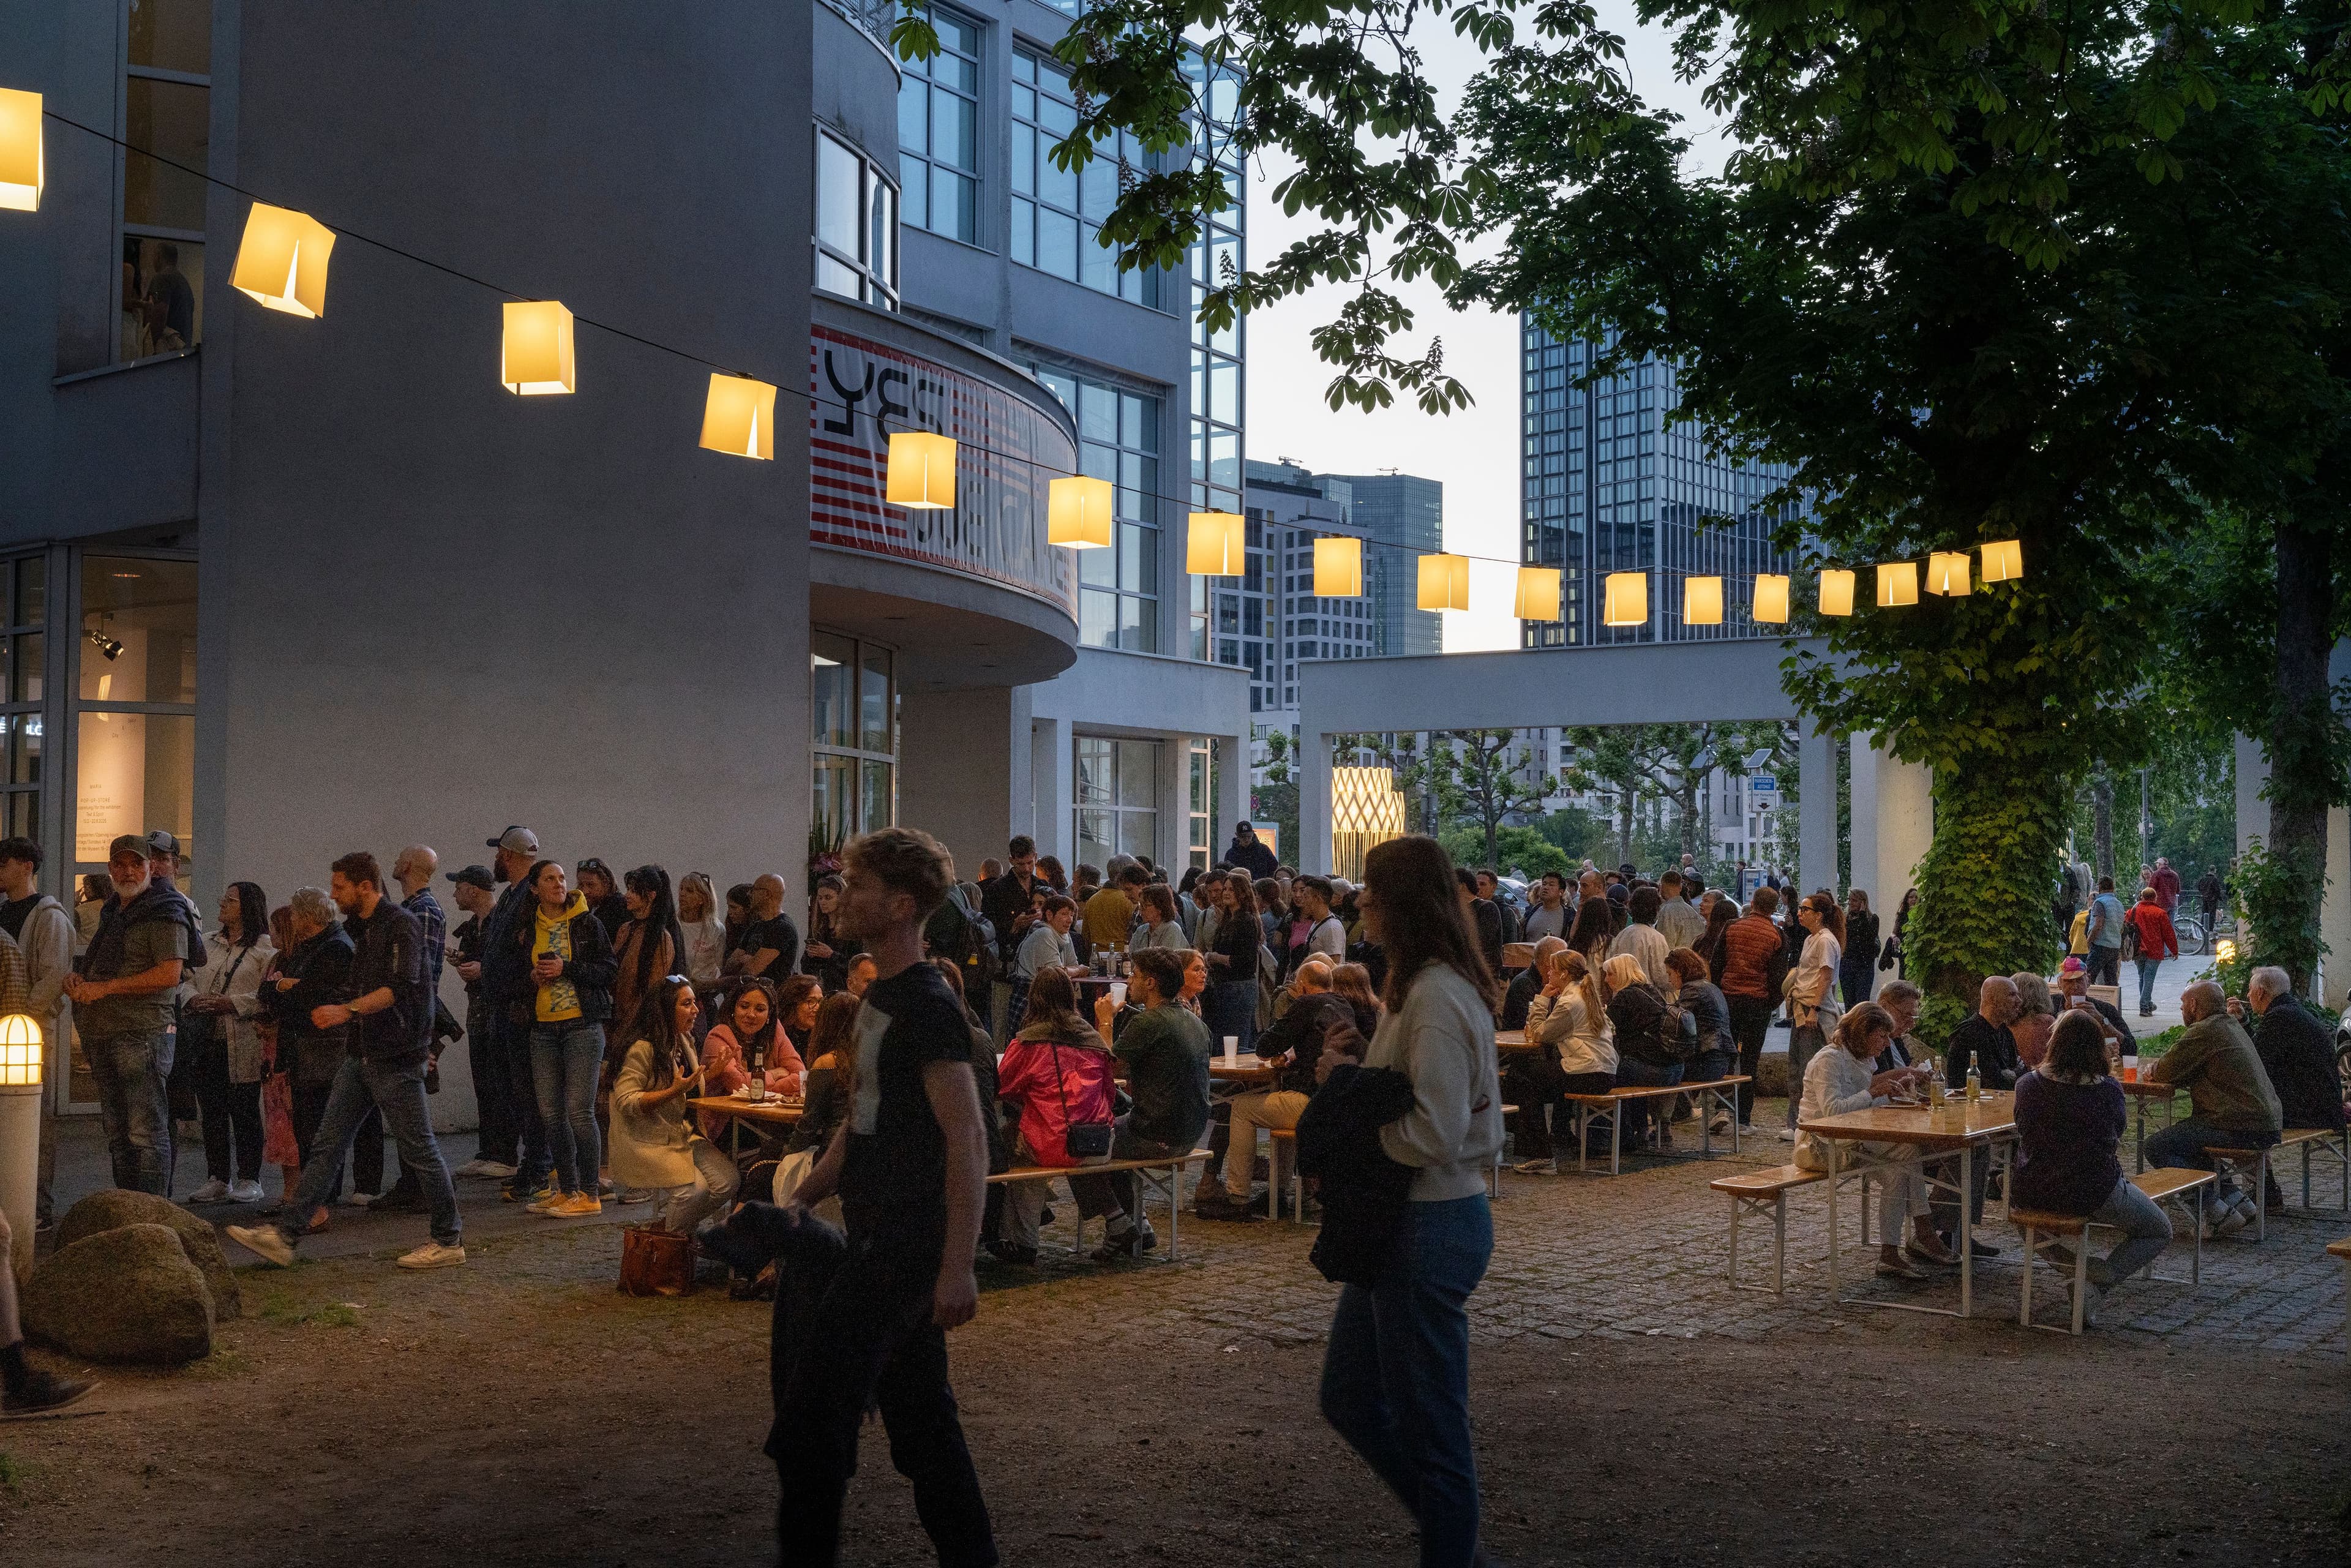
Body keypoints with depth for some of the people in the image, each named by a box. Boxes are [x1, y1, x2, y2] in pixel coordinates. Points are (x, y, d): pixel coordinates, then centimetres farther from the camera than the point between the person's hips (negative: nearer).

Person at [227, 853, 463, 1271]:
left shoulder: (400, 926, -13)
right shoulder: (359, 930, 16)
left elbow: (400, 987, -27)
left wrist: (348, 1009, -36)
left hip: (395, 1057, -9)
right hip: (361, 1055, 9)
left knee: (418, 1149, -2)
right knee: (327, 1145, 5)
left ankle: (449, 1241, 7)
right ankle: (285, 1236, 5)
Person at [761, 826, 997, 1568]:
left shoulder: (928, 1005, -17)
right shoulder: (882, 995, 12)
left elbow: (967, 1140, -21)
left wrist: (958, 1268, -24)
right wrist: (802, 1199, 13)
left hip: (904, 1244, -10)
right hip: (881, 1235, 10)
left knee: (812, 1410, -6)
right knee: (918, 1410, 16)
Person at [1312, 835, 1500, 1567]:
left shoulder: (1436, 996, -21)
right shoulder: (1420, 986, 11)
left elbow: (1434, 1134, -26)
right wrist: (1359, 1063, 1)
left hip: (1431, 1226, -11)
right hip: (1404, 1223, 11)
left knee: (1429, 1423, 4)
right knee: (1349, 1398, 20)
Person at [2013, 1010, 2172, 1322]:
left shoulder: (2027, 1084, -6)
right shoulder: (2109, 1090, -12)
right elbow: (2117, 1135, 8)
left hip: (2031, 1194, 2)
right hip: (2093, 1194, -2)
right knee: (2160, 1232, 22)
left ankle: (2066, 1258, 17)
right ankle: (2096, 1285, -2)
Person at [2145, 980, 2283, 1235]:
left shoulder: (2205, 1031, -13)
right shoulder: (2231, 1025, 19)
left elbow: (2165, 1072, -9)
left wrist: (2149, 1069, 11)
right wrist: (2157, 1068, 15)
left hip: (2244, 1128, -11)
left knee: (2156, 1146, -13)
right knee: (2181, 1133, 27)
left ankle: (2218, 1213, -14)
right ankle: (2236, 1200, 17)